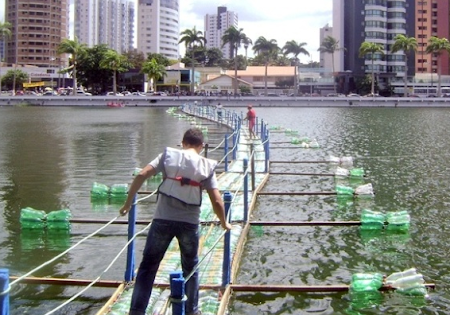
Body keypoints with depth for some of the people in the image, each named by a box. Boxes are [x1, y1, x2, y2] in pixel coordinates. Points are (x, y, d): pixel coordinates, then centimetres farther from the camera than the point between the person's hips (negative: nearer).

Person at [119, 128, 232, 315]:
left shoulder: (168, 155, 4)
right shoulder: (207, 166, 5)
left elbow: (141, 176, -7)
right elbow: (217, 201, -2)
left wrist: (128, 203, 1)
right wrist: (224, 223, 16)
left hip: (162, 220, 0)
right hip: (189, 223, 1)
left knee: (148, 266, 9)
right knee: (190, 268, 20)